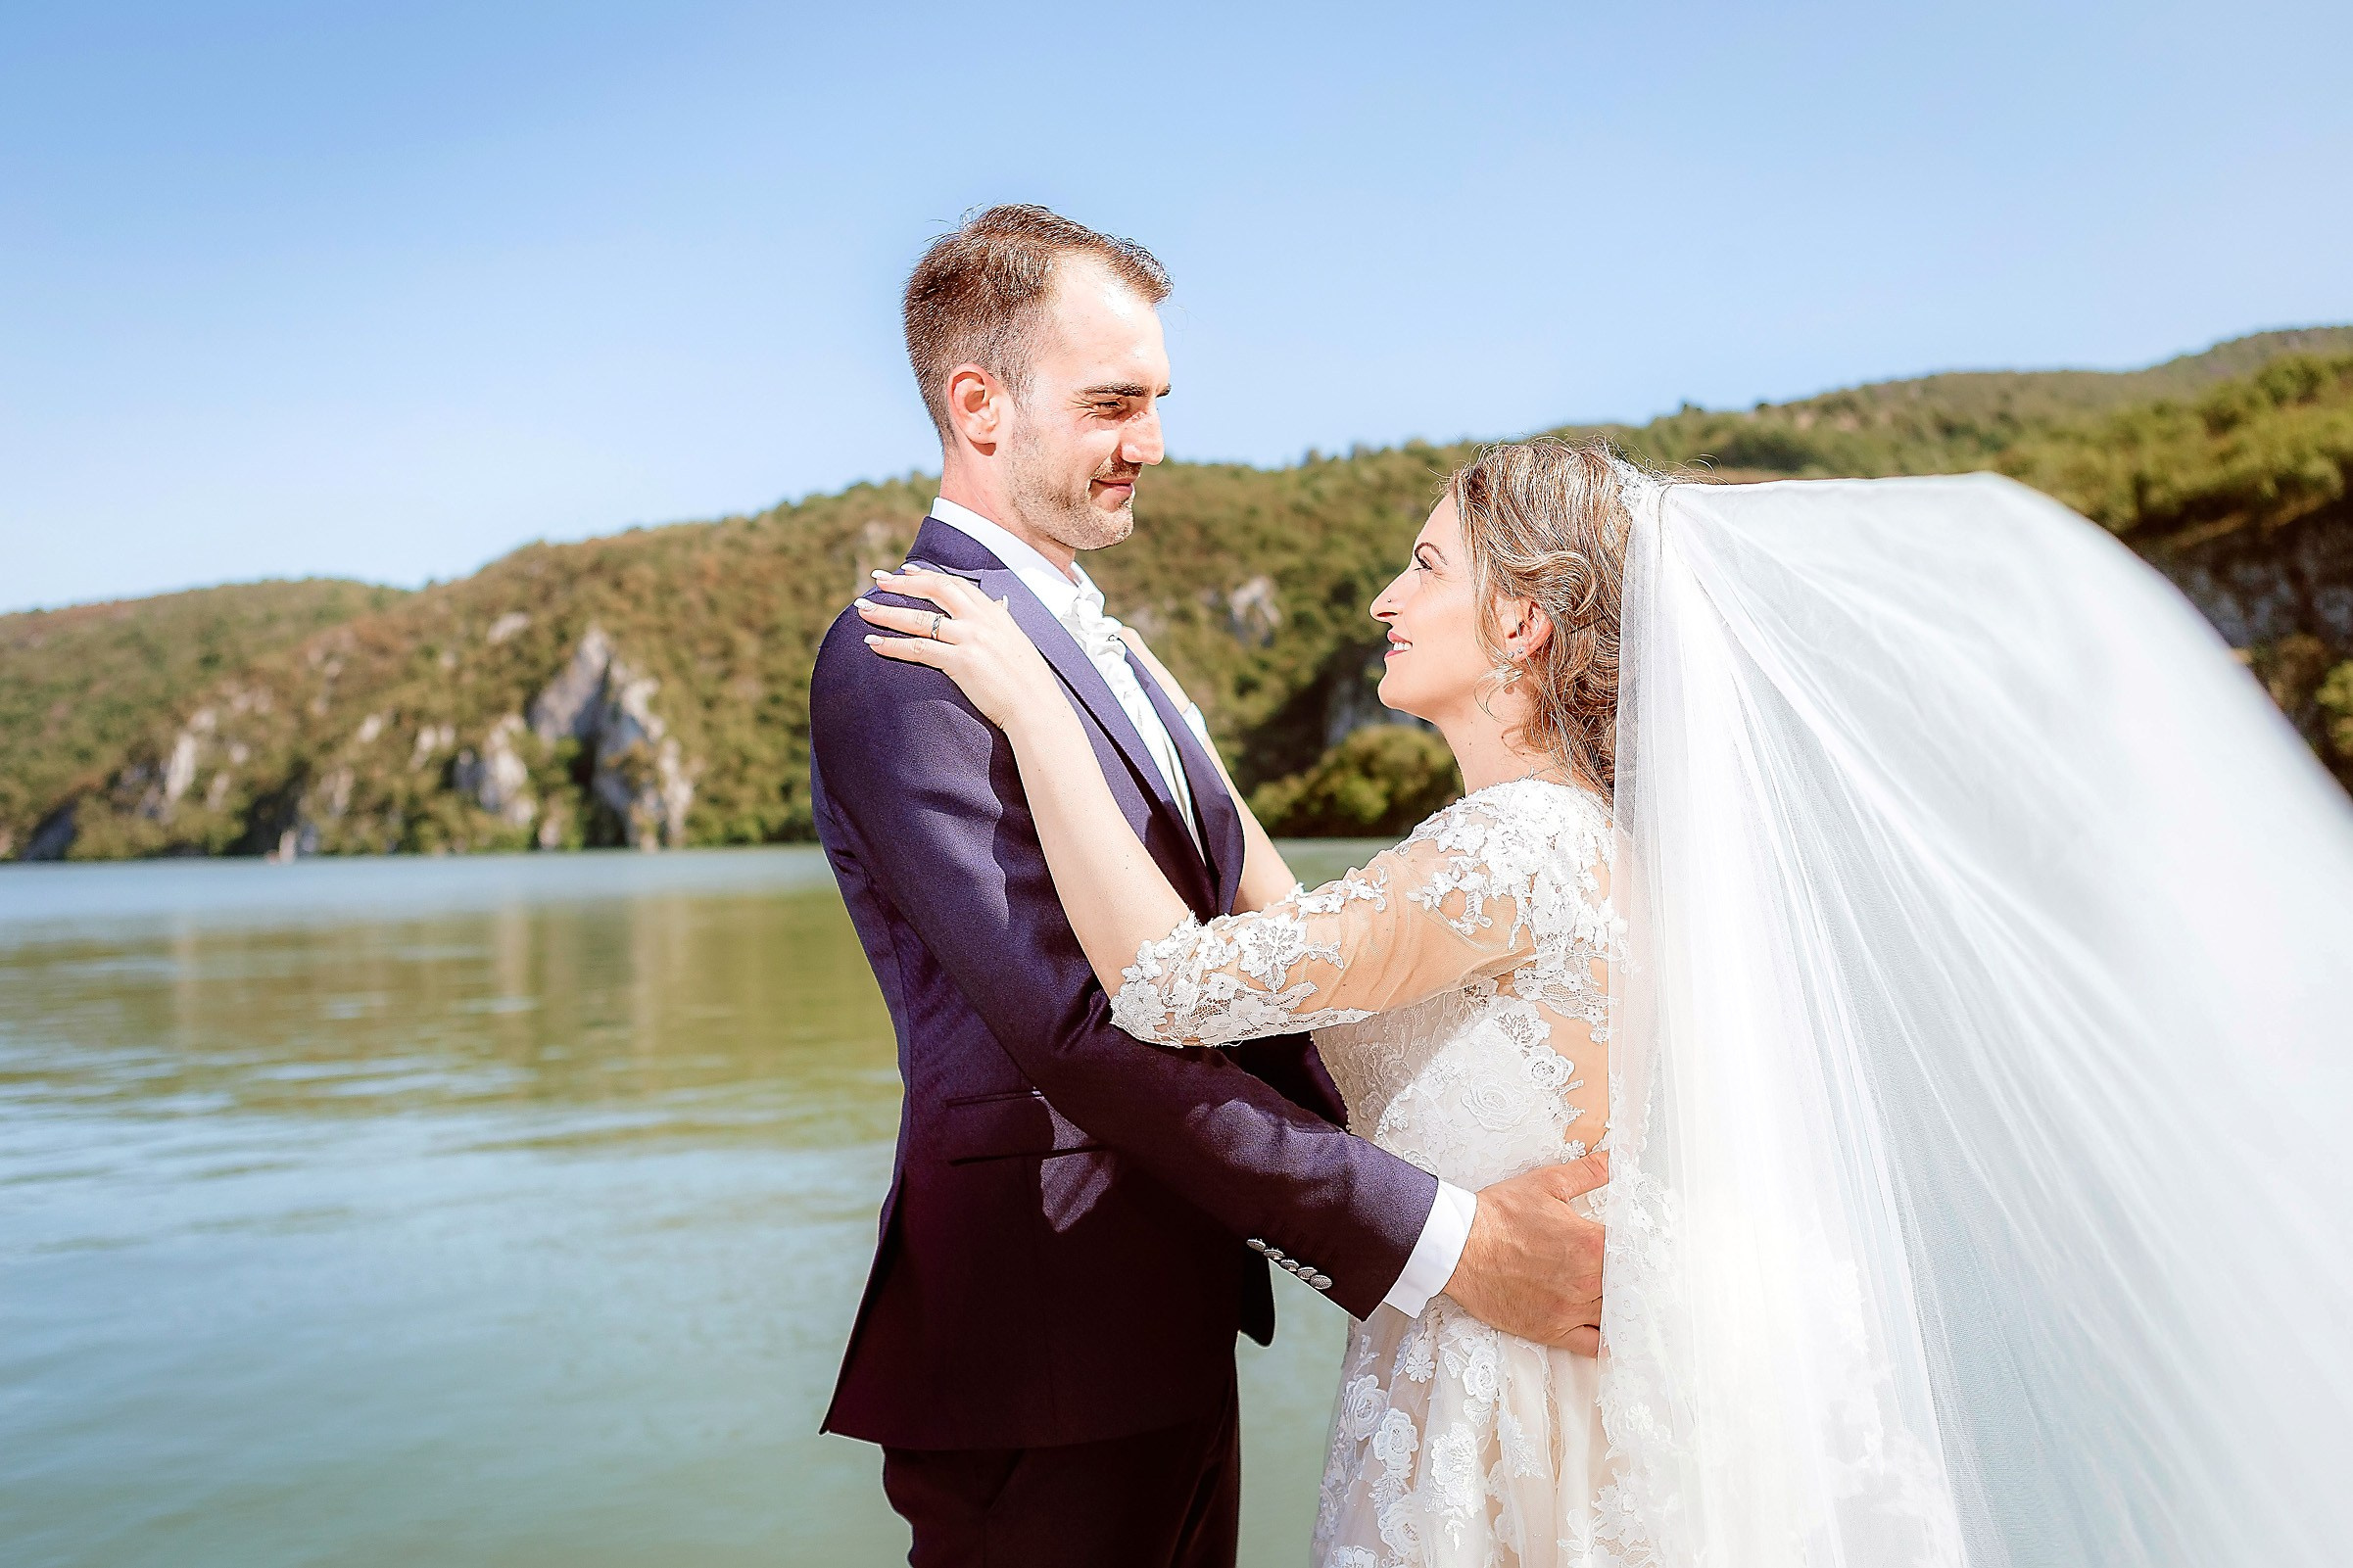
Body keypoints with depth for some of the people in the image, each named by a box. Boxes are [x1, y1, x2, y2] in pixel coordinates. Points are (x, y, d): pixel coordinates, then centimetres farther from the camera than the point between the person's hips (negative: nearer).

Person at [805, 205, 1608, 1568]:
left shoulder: (1106, 650, 13)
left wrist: (1378, 1177, 3)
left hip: (1173, 1327, 8)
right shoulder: (901, 662, -17)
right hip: (1044, 1348, -8)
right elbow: (1080, 1030, -25)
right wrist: (1439, 1239, -24)